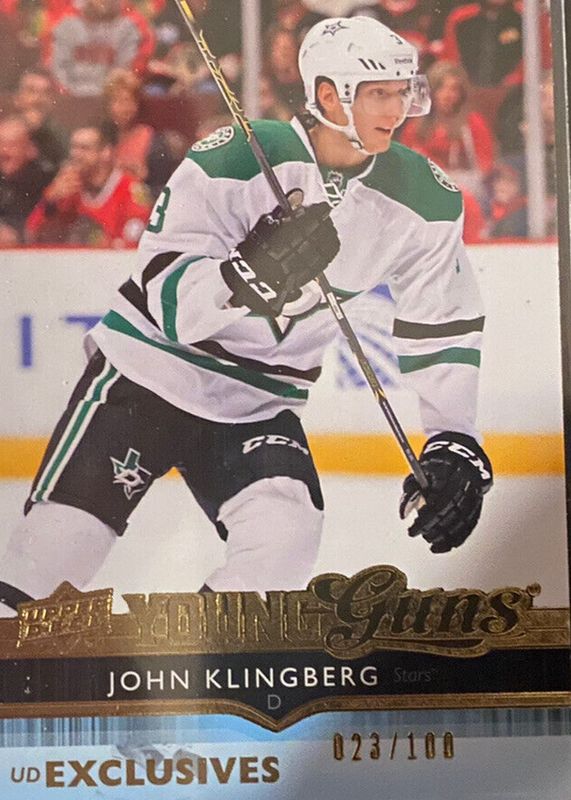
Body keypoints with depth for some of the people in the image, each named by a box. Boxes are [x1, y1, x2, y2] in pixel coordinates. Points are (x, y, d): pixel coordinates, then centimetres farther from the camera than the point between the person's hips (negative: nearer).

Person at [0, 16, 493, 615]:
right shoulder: (234, 160, -19)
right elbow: (169, 301, -22)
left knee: (285, 536, -20)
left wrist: (456, 445, -4)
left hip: (259, 404, 3)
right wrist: (253, 272, -39)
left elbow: (445, 328, 3)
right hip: (149, 367, -3)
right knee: (60, 541, -7)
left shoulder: (425, 200, -6)